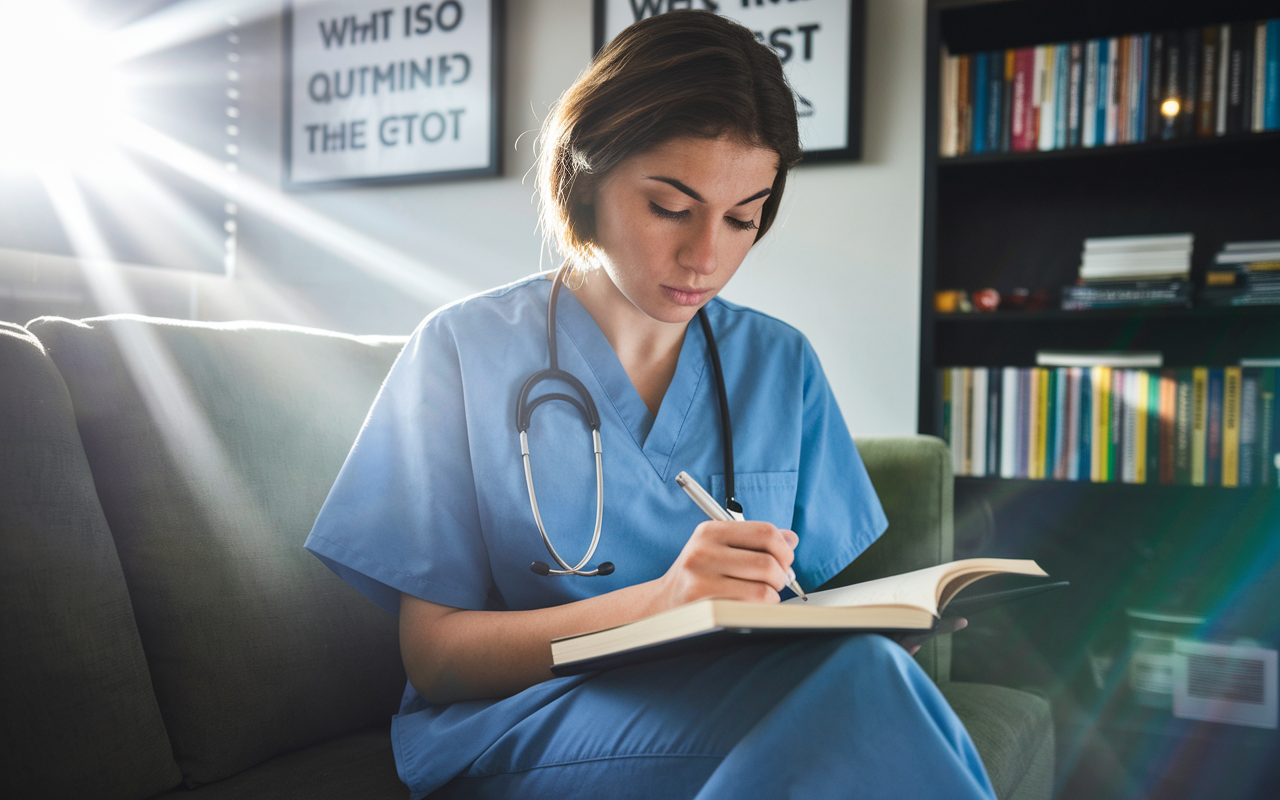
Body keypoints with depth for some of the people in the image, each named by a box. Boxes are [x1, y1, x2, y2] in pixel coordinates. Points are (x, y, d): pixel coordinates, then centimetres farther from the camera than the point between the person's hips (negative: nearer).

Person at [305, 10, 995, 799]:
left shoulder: (781, 363, 7)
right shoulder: (467, 349, -5)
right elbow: (434, 657, -8)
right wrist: (661, 599, -24)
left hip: (743, 704, 5)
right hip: (522, 735, -4)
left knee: (868, 669, -30)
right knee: (858, 683, -31)